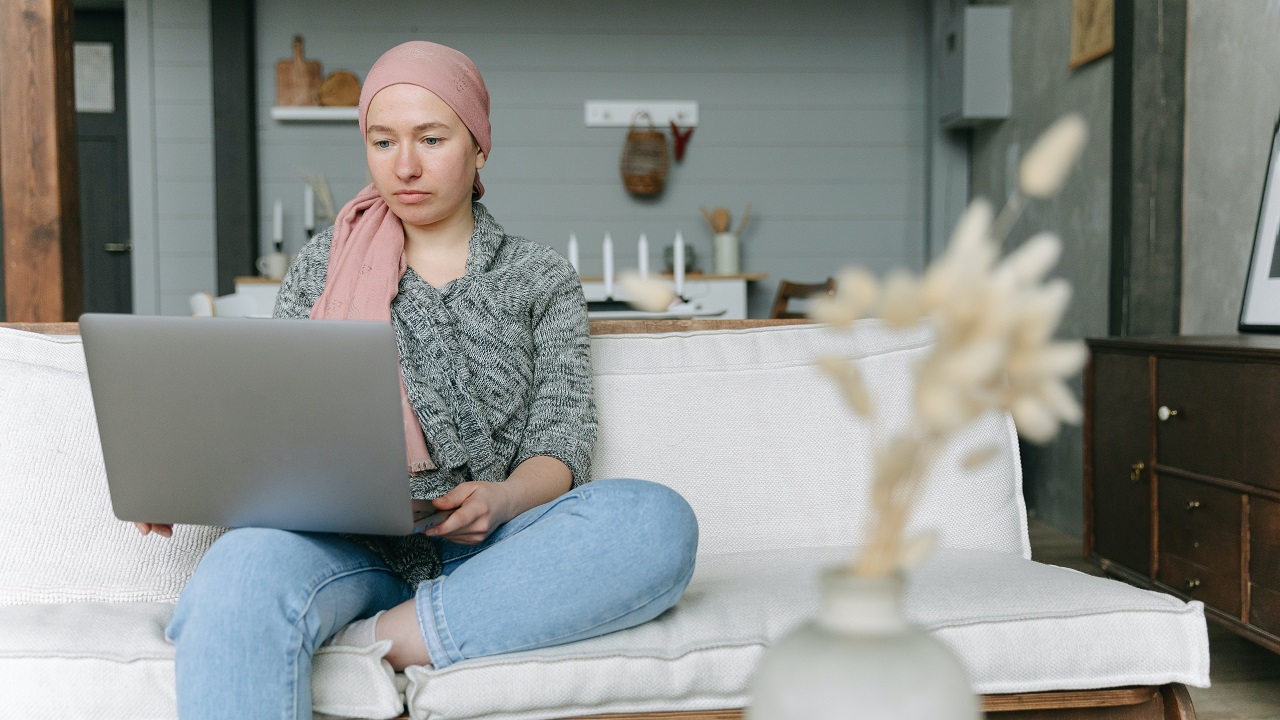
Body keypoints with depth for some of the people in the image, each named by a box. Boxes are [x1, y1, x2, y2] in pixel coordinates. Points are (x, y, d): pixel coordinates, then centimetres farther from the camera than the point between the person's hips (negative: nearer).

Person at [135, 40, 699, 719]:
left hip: (481, 550, 2)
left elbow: (561, 443, 5)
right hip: (346, 547, -2)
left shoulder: (539, 276, 14)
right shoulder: (320, 266, 16)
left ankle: (368, 642, -28)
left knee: (658, 519, -31)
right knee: (243, 571, -39)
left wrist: (502, 498, -18)